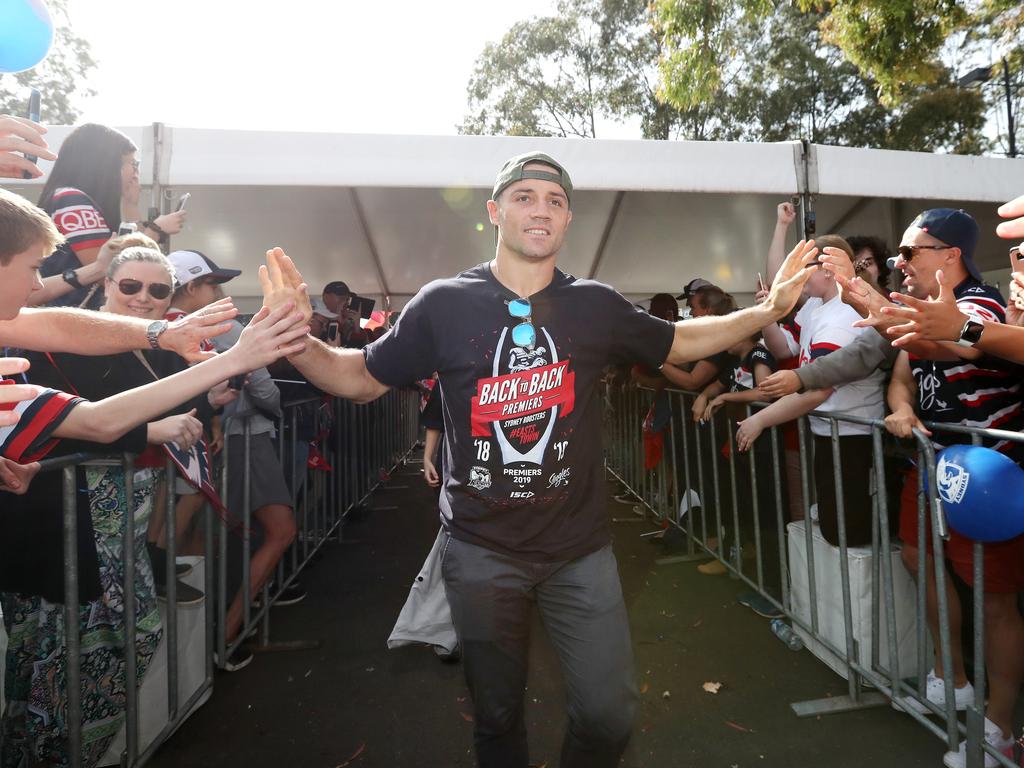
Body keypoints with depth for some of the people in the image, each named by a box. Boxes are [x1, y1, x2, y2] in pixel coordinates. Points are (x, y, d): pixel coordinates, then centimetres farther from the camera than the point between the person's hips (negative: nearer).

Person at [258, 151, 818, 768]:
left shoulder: (597, 305, -2)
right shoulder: (444, 304, -7)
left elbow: (678, 344, 12)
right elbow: (363, 379, 1)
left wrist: (767, 311, 2)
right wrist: (297, 338, -16)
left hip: (581, 547, 2)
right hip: (481, 550, -1)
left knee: (611, 713, 8)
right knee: (498, 715, 17)